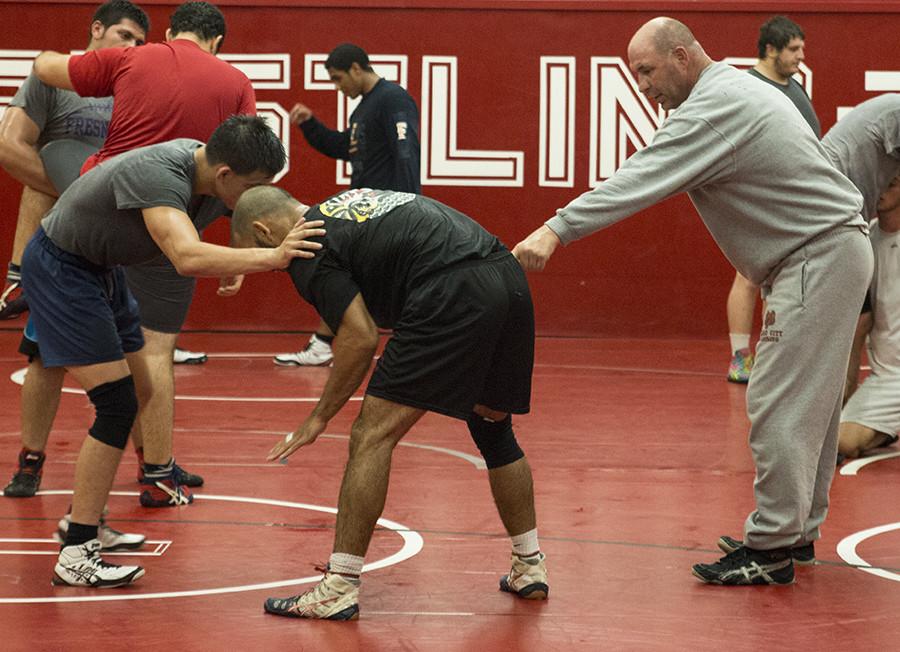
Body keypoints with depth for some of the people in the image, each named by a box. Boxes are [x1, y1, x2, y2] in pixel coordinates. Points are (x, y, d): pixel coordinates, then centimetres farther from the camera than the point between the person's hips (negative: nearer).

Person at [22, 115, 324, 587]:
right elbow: (188, 258, -49)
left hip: (99, 266, 10)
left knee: (140, 393, 15)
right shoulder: (158, 176, -33)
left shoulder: (200, 159, -7)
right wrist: (271, 257, -54)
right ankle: (75, 556, -10)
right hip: (60, 269, -10)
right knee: (117, 406, -14)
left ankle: (82, 520, 28)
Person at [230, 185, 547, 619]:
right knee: (492, 428, 26)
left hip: (454, 295, -9)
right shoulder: (347, 204, 28)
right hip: (509, 278, 9)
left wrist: (320, 417, 4)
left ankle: (339, 590, -5)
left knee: (373, 435, -3)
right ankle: (530, 568, 33)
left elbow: (361, 337, -6)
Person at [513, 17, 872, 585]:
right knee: (810, 403, 15)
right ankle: (798, 531, 23)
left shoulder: (716, 107, -18)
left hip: (819, 257, -11)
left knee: (781, 406, -10)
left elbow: (643, 179, -27)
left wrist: (557, 231, -32)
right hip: (831, 249, 11)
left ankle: (771, 550, -9)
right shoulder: (737, 88, 15)